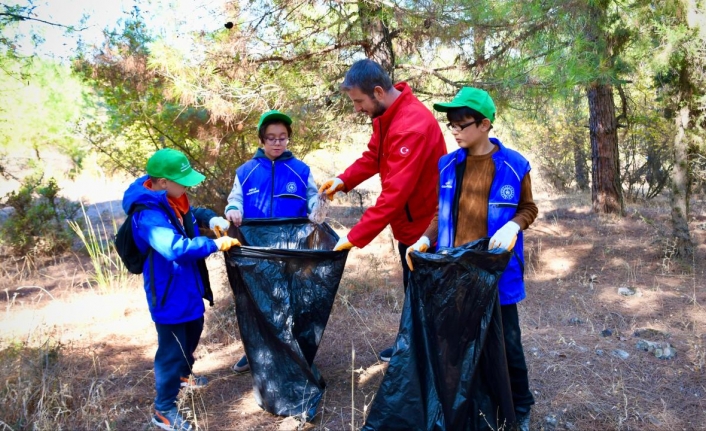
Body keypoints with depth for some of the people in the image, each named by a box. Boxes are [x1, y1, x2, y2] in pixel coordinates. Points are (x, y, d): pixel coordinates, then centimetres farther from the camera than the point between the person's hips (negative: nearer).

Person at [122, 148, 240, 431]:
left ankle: (183, 374, 54)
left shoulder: (172, 200, -1)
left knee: (192, 334, 28)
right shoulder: (149, 216, -29)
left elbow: (193, 213, 19)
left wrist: (211, 219, -2)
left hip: (188, 286, 10)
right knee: (172, 348, 3)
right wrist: (215, 244, -34)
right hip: (169, 293, -10)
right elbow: (175, 247, -42)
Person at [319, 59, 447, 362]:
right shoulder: (386, 115, -1)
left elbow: (394, 193, -33)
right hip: (407, 222, 9)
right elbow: (373, 156, 11)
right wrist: (344, 180, -6)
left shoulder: (413, 126, -31)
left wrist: (355, 237, -30)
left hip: (425, 226, -9)